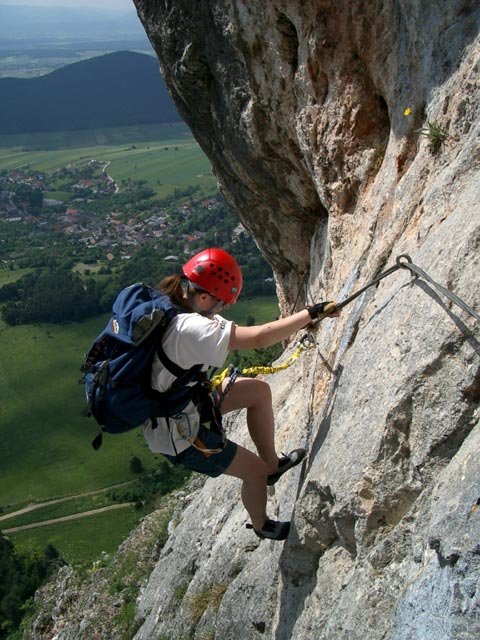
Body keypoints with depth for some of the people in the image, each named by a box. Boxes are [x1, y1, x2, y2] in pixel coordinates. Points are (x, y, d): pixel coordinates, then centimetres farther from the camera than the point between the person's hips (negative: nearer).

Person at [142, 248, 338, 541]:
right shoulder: (190, 328, -37)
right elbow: (260, 338, -38)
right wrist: (311, 313, -26)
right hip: (179, 434, -8)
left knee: (259, 389, 12)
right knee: (255, 470, 10)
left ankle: (272, 463, 29)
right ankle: (262, 525, 42)